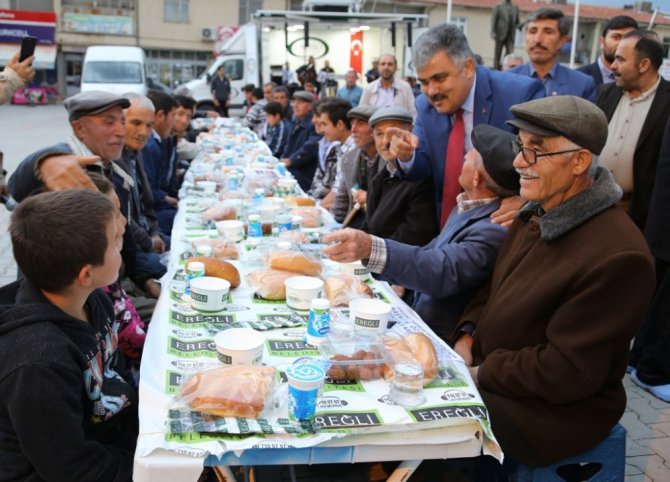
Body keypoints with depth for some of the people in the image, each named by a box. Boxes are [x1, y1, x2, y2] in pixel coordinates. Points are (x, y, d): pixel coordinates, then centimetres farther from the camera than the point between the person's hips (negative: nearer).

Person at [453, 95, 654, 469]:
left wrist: (480, 374, -18)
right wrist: (468, 336, -4)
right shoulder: (536, 216, 3)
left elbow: (566, 373, -24)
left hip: (554, 410, -7)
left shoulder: (618, 256, -26)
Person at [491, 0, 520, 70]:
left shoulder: (515, 8, 13)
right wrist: (493, 32, -14)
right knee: (497, 54, 1)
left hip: (510, 36, 3)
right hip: (500, 34, -3)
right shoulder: (498, 7, 2)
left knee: (510, 53, -9)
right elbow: (493, 20, -3)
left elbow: (517, 22, 19)